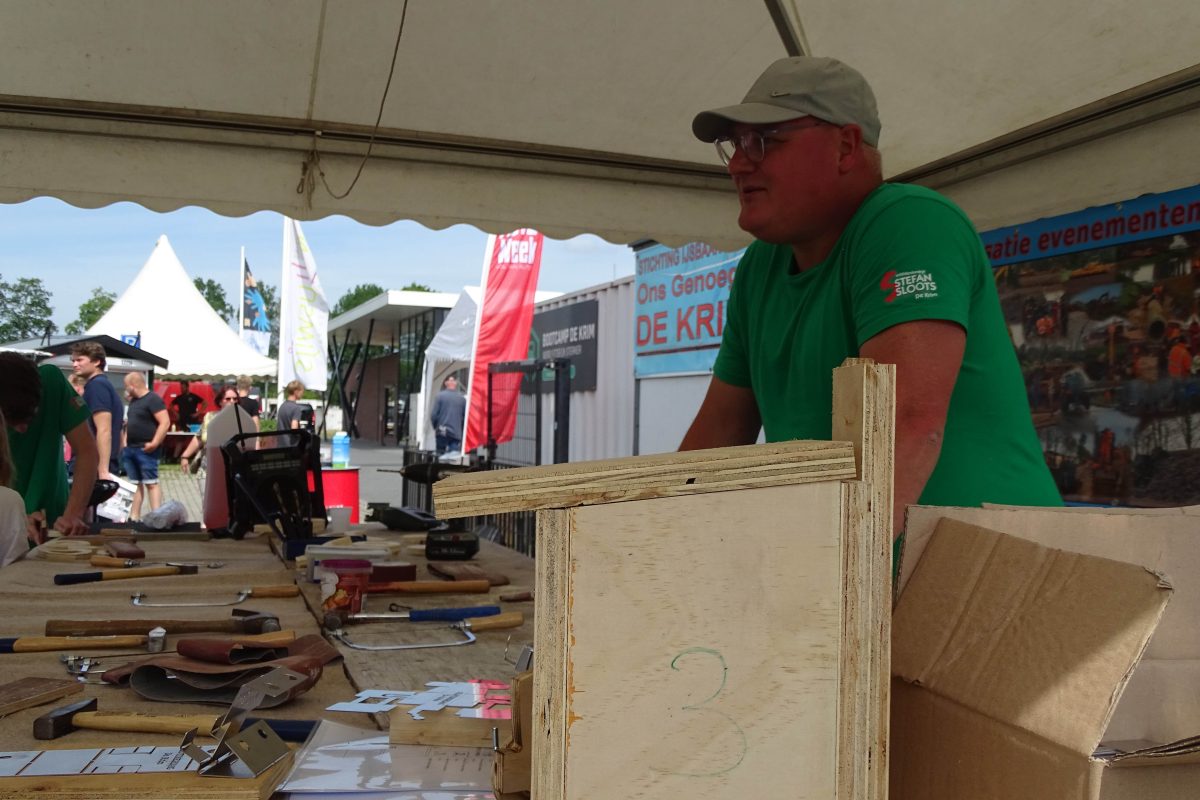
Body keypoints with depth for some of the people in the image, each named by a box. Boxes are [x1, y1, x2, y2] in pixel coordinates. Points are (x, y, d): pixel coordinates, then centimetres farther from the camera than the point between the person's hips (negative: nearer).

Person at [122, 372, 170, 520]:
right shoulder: (133, 400, 17)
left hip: (146, 450, -9)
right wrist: (125, 441, 16)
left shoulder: (153, 399, -11)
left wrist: (154, 443, -22)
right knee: (135, 483, 10)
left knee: (151, 483, -11)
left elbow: (165, 422, -19)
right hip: (130, 448, 9)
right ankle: (134, 516, 14)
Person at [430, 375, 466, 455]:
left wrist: (435, 427, 11)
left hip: (442, 433, -1)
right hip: (457, 434, 1)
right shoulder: (462, 398, 2)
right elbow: (466, 416, 1)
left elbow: (434, 414, -5)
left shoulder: (440, 395, -2)